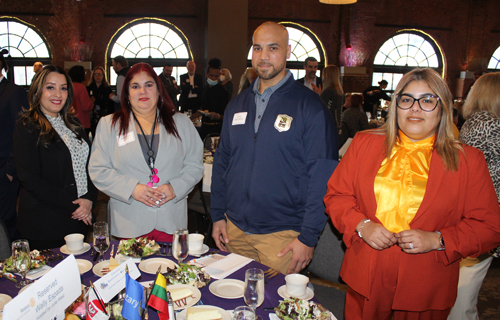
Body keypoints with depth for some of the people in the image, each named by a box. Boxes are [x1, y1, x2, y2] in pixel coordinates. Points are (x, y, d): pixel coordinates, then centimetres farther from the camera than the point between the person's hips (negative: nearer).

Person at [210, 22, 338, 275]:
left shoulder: (310, 107, -9)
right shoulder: (237, 104, 8)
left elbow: (322, 177, -11)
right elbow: (221, 161, 13)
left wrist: (308, 237, -13)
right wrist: (217, 215, 8)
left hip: (282, 235, -5)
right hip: (234, 229, 5)